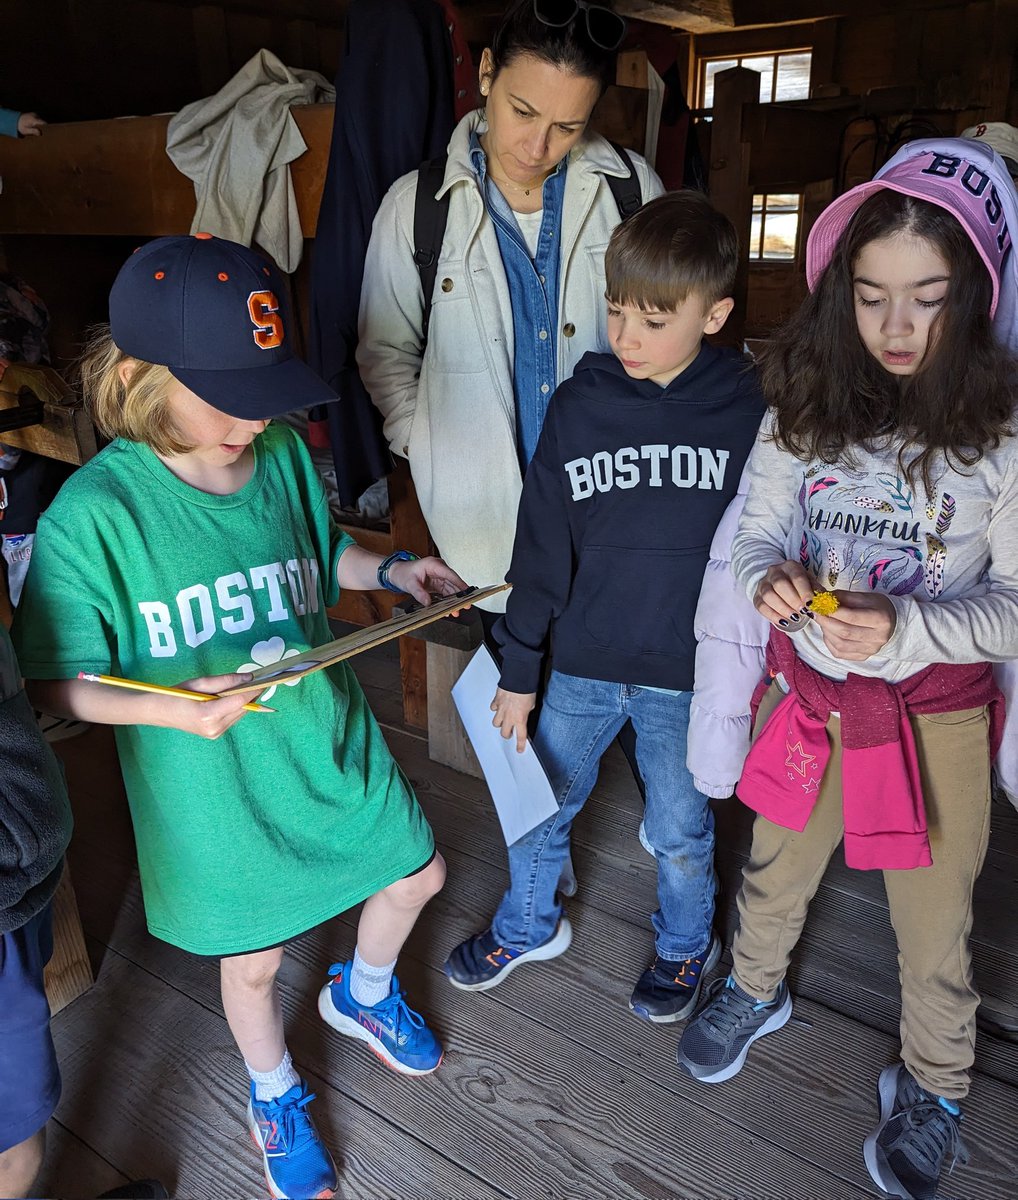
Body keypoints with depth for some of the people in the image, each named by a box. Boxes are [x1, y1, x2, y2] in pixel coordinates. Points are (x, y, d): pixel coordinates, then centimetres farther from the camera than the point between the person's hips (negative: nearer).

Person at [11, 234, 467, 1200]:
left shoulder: (283, 456, -9)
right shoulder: (93, 514, -24)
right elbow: (57, 683, -16)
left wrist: (390, 571, -6)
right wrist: (174, 708, -32)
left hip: (329, 745, 5)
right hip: (213, 785, -4)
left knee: (416, 876, 22)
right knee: (253, 960, 18)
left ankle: (363, 994, 57)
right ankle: (274, 1096, 53)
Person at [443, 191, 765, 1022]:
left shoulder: (746, 413, -9)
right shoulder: (578, 406, -5)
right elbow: (542, 548, -1)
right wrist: (518, 669, 1)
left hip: (686, 674, -2)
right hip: (583, 661, 2)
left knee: (679, 829, 17)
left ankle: (686, 945, 46)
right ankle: (530, 925, 46)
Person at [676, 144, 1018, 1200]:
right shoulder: (805, 401, -8)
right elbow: (759, 531, 0)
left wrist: (907, 629, -30)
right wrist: (771, 578, -22)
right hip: (806, 686, 3)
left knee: (933, 918, 18)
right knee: (777, 867, 25)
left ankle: (932, 1084, 46)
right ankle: (754, 988, 55)